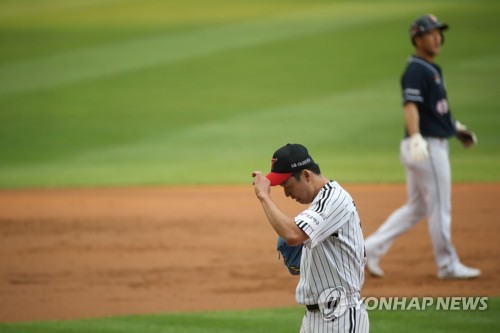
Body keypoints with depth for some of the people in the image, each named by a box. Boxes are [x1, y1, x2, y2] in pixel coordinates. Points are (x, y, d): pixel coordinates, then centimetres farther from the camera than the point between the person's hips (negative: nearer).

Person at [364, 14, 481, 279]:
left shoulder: (432, 69, 16)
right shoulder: (416, 70, -15)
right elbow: (410, 105, -28)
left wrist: (456, 126, 32)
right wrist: (416, 137, -42)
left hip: (434, 145, 10)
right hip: (428, 146, -10)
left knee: (416, 208, 14)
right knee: (439, 209, 0)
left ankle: (372, 248, 13)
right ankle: (448, 265, 10)